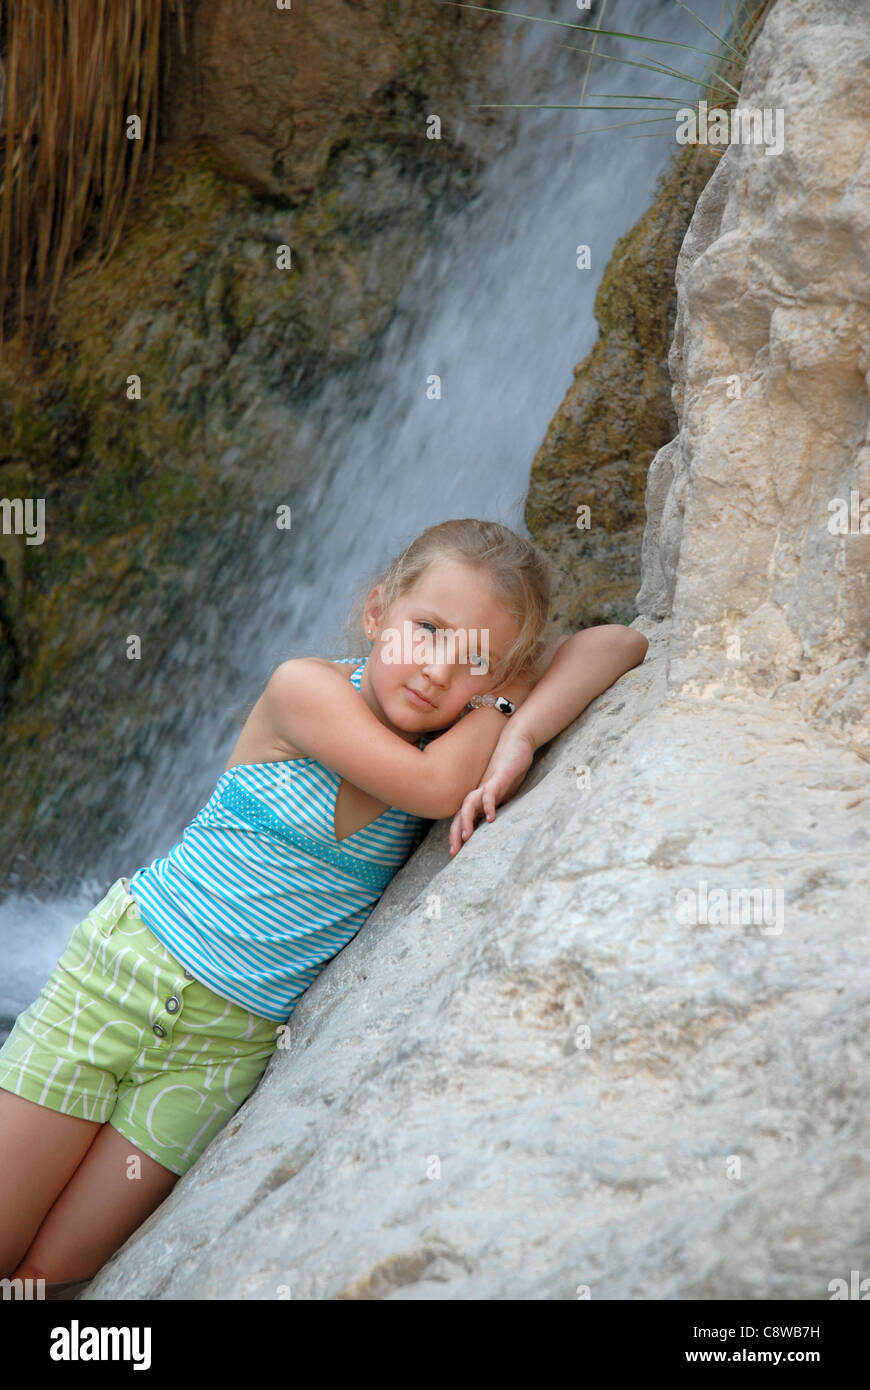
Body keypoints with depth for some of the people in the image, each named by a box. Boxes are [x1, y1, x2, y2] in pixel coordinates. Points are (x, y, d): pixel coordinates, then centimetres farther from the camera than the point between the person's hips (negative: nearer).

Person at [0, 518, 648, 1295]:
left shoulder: (462, 735, -2)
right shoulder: (307, 686, -14)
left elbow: (620, 644, -10)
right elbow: (435, 786, -26)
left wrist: (518, 736, -25)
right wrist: (506, 702, -12)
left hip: (228, 1047, 3)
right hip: (121, 973, -3)